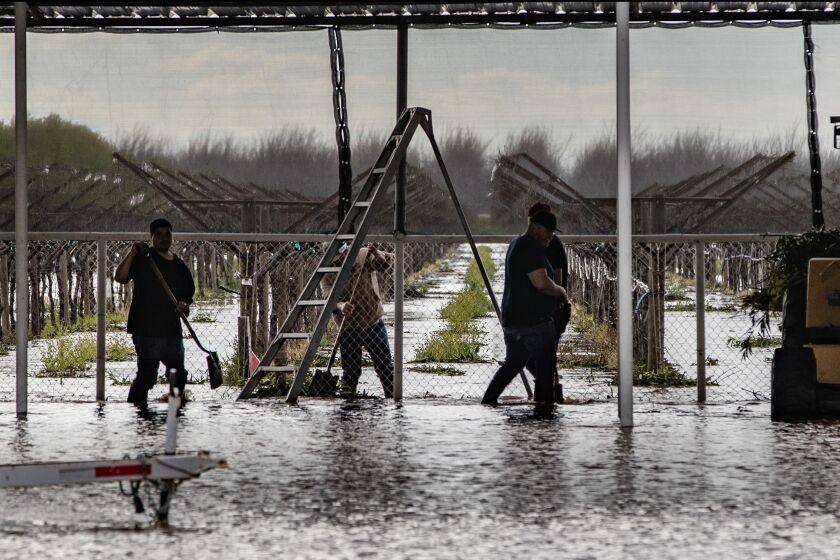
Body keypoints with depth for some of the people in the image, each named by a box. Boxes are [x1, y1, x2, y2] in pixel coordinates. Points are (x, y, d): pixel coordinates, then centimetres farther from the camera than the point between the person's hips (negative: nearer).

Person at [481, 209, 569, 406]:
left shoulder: (516, 245, 19)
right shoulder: (531, 249, -15)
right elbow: (542, 283, -24)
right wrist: (561, 292, -5)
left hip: (511, 319, 10)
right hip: (534, 321, -10)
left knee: (512, 363, 18)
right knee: (545, 367, -4)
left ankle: (488, 400, 17)